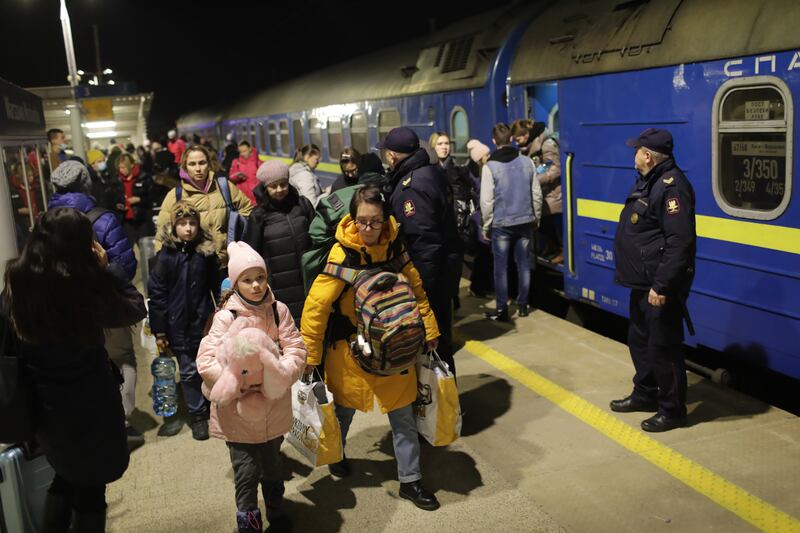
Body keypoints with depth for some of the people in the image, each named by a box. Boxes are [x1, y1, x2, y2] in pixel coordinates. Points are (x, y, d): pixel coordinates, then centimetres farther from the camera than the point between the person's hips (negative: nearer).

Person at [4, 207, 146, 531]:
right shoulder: (84, 283, -24)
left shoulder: (17, 278, -8)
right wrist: (106, 267, -5)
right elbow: (135, 310, -8)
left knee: (66, 474, 28)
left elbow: (10, 324, 9)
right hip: (87, 399, -6)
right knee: (90, 483, 15)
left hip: (39, 397, 6)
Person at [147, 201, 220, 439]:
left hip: (202, 322, 1)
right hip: (178, 324, -1)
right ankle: (198, 415, 22)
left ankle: (206, 410, 30)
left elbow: (216, 288, 5)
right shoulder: (166, 255, -7)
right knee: (189, 371, 6)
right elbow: (156, 294, -5)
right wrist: (159, 331, -5)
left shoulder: (206, 252, -3)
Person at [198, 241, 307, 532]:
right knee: (246, 472, 0)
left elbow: (296, 350, -6)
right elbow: (206, 361, -15)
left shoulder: (278, 311, -5)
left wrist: (279, 376, -21)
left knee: (272, 466, 21)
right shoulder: (226, 317, -12)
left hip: (274, 407, 3)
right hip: (238, 409, -3)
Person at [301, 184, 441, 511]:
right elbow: (316, 304, -19)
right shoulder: (342, 254, -21)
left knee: (403, 415, 8)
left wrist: (429, 330, 6)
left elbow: (416, 290, 4)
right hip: (351, 348, -3)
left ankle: (410, 480, 23)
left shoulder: (394, 247, -9)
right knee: (345, 409, 19)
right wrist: (310, 355, -16)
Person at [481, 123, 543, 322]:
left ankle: (502, 309, 8)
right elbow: (536, 194, 3)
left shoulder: (490, 166, -11)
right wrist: (536, 217, 16)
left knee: (501, 267, 4)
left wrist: (486, 226, -1)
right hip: (524, 221, 3)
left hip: (501, 224, -3)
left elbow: (487, 200, -12)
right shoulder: (527, 161, -1)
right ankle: (522, 305, 22)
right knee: (523, 264, 13)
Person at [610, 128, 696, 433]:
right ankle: (645, 394, 36)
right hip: (643, 283, 11)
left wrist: (662, 286, -27)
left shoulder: (671, 186, -21)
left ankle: (672, 410, 14)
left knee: (662, 347, 0)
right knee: (639, 340, 20)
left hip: (659, 287, -11)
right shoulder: (648, 181, 13)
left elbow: (681, 243, -27)